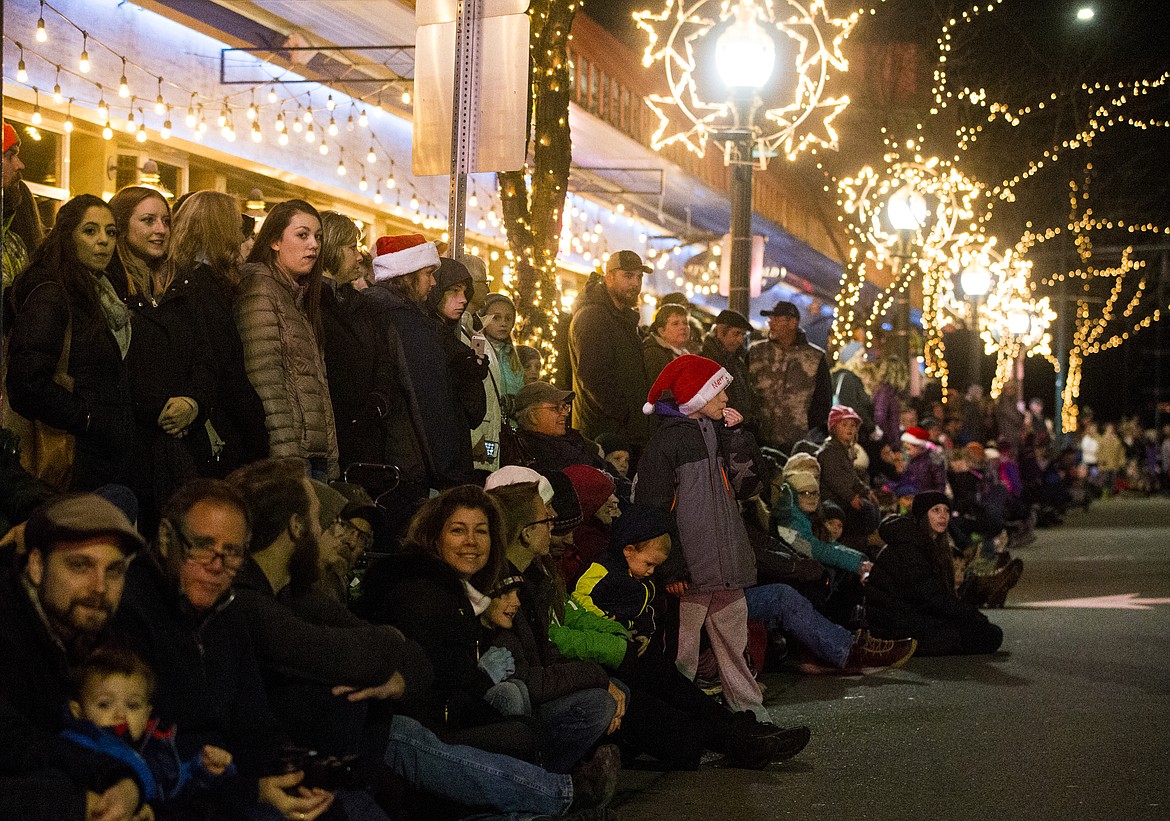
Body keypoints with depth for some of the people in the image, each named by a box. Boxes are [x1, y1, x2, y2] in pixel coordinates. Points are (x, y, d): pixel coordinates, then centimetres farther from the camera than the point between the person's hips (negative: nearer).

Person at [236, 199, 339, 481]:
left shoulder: (299, 295, 22)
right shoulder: (260, 288, -5)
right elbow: (265, 380, -15)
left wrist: (330, 462, 15)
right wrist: (286, 455, -21)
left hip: (318, 456, 8)